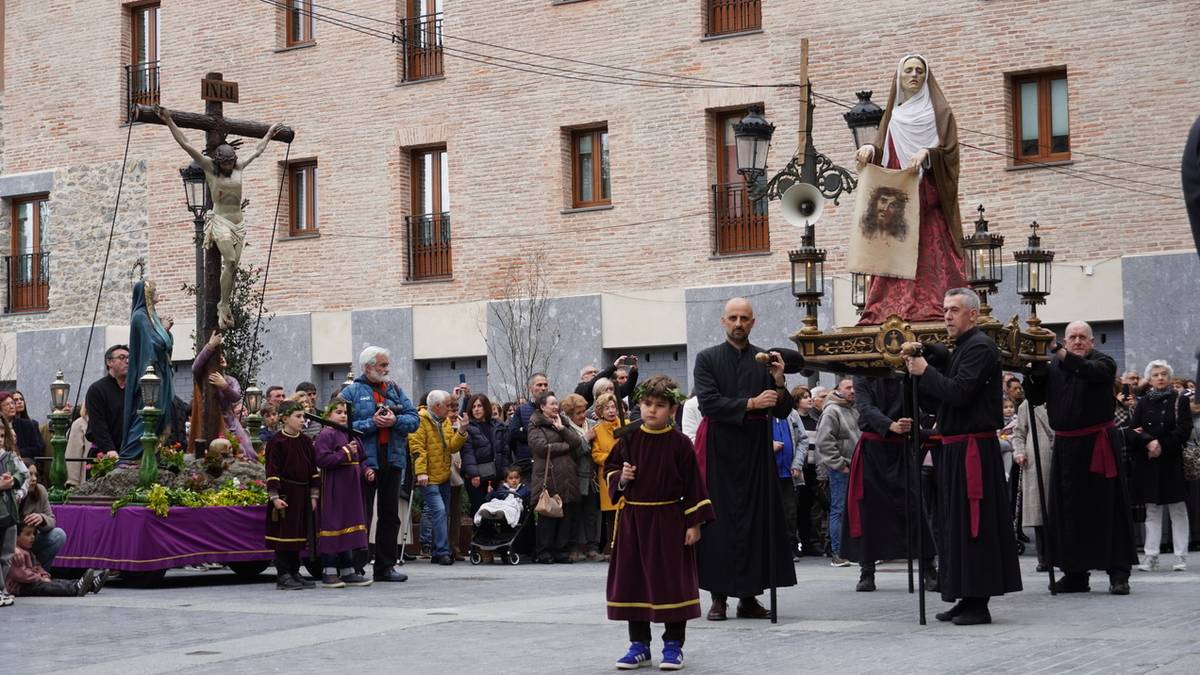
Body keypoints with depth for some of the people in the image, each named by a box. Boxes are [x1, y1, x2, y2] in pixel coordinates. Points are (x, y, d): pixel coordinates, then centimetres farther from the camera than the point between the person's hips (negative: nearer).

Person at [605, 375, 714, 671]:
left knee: (672, 579, 1)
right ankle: (639, 644, 19)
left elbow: (693, 485, -5)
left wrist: (694, 523, -8)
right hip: (633, 519, 3)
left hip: (669, 520, -3)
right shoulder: (628, 440, 2)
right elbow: (610, 467, 15)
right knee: (633, 578, 8)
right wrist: (620, 478, -8)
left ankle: (673, 645, 13)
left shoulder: (680, 444, -6)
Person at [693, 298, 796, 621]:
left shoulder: (766, 360, 8)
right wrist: (750, 404, -17)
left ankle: (749, 596, 7)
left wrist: (779, 382, -13)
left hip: (756, 448, 2)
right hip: (719, 448, -2)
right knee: (718, 519, -1)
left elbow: (782, 411, 5)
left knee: (756, 518, 2)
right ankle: (719, 596, 2)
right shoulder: (707, 359, 3)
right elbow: (708, 402, -9)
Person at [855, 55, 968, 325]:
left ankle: (934, 307, -17)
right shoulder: (893, 115, 20)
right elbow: (882, 151, 13)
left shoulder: (939, 112, 8)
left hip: (929, 198, -3)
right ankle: (892, 309, -11)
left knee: (932, 250, -12)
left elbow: (948, 150, -3)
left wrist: (926, 154, -21)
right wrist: (869, 150, -9)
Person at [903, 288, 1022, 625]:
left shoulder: (980, 347, -12)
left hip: (973, 450, -10)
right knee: (957, 524, 12)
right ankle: (967, 598, 17)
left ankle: (978, 603, -6)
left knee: (973, 525, -8)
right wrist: (921, 355, 7)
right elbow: (942, 391, 20)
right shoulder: (961, 348, 19)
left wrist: (925, 371, -10)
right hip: (956, 449, 10)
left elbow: (959, 392, -22)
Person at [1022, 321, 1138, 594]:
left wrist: (1062, 354, -36)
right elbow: (1036, 398, 7)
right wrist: (1031, 372, -10)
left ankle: (1119, 573, -2)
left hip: (1097, 445, -4)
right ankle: (1075, 574, 13)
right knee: (1068, 510, 5)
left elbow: (1090, 371, -23)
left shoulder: (1103, 362, -1)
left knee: (1107, 507, -4)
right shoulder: (1053, 366, 11)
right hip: (1065, 446, 4)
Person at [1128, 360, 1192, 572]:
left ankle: (1181, 556, 2)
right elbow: (1133, 430, 2)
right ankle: (1151, 557, 3)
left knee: (1177, 509, -1)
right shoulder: (1143, 403, 10)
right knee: (1152, 510, 3)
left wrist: (1162, 445, -13)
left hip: (1172, 461, -2)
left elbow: (1184, 430, -6)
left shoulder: (1180, 401, 3)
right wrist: (1149, 442, -16)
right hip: (1147, 463, 2)